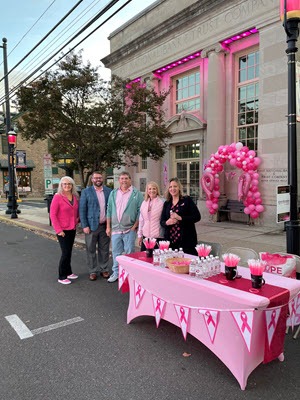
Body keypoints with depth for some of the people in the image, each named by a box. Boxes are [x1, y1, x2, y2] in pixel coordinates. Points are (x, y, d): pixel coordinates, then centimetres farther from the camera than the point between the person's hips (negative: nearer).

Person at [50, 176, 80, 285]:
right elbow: (52, 214, -12)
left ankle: (68, 272, 28)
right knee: (65, 253, -4)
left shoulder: (75, 197, 6)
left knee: (69, 252, 15)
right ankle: (61, 277, 10)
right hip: (63, 230, -6)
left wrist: (77, 220, 4)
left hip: (72, 229, 6)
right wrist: (59, 230, -14)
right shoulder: (57, 197, -11)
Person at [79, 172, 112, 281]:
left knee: (104, 249, 11)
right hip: (91, 226, -2)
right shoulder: (86, 192, -1)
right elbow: (82, 210, -3)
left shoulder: (109, 191, 6)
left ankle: (104, 269, 25)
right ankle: (92, 271, 19)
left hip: (105, 225, 2)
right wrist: (84, 226, -9)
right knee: (91, 250, 6)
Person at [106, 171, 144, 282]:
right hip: (115, 229, 4)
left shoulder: (136, 194, -1)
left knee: (129, 253, 1)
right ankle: (116, 273, 23)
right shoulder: (113, 193, 11)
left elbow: (140, 211, -4)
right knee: (116, 252, 11)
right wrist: (108, 227, 6)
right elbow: (109, 210, 11)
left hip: (129, 229, -4)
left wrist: (135, 226, -9)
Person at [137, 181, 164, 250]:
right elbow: (141, 220, 15)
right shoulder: (144, 203, 10)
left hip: (158, 237, -5)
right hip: (146, 236, 5)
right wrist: (140, 235, 14)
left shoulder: (162, 202, -6)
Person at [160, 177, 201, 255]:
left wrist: (180, 218, -16)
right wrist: (167, 222, -10)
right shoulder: (166, 203, 14)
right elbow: (162, 222, 13)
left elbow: (197, 217, -7)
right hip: (171, 240, 4)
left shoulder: (187, 200, 1)